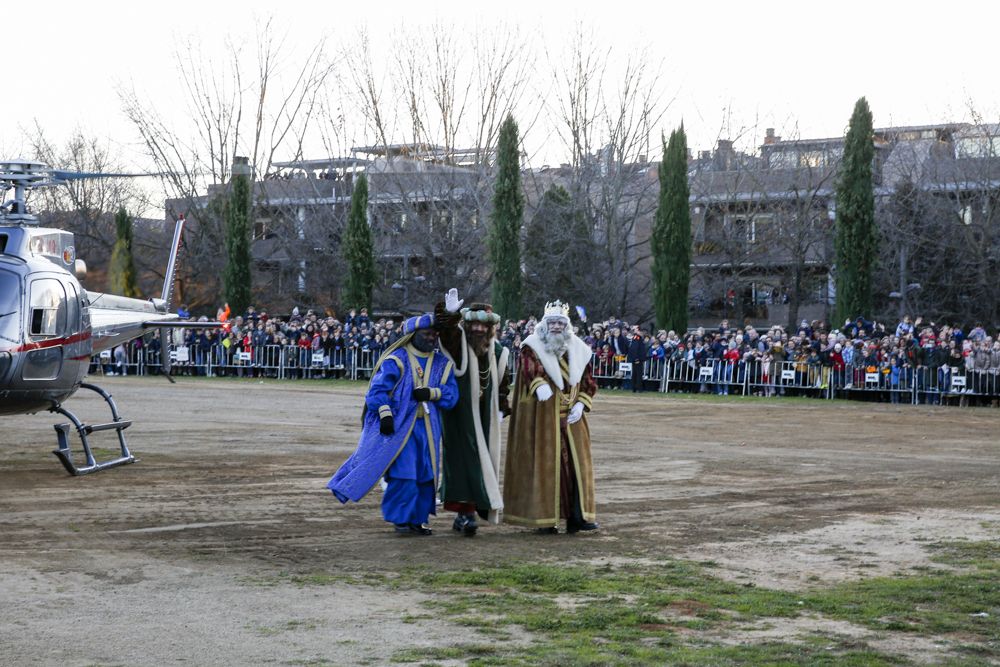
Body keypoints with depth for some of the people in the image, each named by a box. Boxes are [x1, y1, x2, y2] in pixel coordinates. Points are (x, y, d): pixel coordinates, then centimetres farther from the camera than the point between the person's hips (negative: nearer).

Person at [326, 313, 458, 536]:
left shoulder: (442, 364, 10)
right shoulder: (396, 360, -4)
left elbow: (451, 394, 4)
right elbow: (378, 390, -7)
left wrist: (431, 393, -14)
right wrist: (385, 415, -17)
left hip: (427, 429, 5)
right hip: (399, 425, -5)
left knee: (426, 475, 6)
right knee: (403, 474, -11)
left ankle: (418, 519, 16)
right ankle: (401, 518, 0)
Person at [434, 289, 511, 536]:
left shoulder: (496, 350, 8)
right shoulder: (457, 340, -6)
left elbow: (502, 383, 18)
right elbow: (445, 331, -29)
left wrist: (501, 408, 13)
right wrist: (449, 314, -45)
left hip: (484, 417, 5)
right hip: (459, 415, -5)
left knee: (482, 459, 5)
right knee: (464, 459, -10)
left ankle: (465, 512, 13)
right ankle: (467, 512, -13)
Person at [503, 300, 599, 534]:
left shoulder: (578, 350, 11)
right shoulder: (532, 347, -4)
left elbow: (588, 382, 15)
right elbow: (529, 366, -26)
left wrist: (581, 404, -2)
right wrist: (539, 383, -47)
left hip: (571, 418, 4)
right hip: (542, 417, -4)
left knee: (576, 462, 1)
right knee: (544, 464, -4)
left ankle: (577, 516, 3)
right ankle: (544, 518, 0)